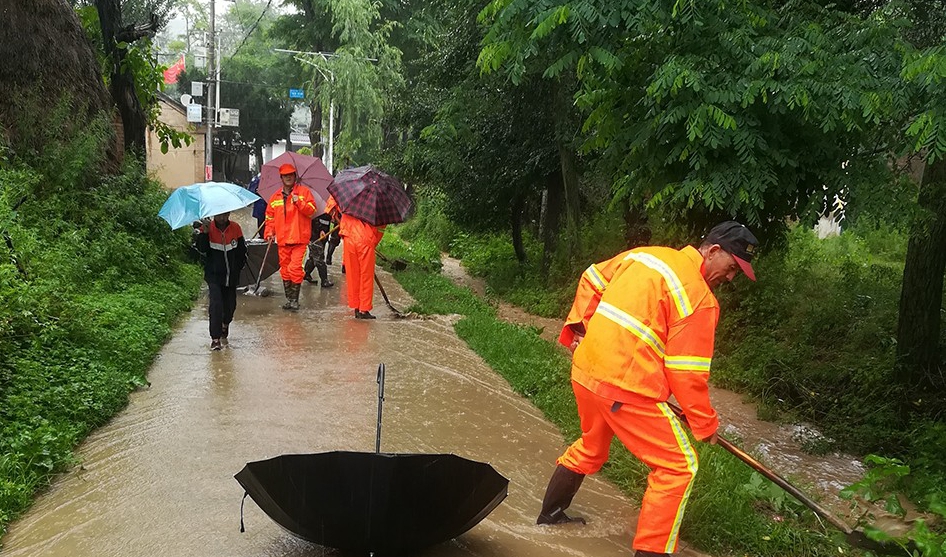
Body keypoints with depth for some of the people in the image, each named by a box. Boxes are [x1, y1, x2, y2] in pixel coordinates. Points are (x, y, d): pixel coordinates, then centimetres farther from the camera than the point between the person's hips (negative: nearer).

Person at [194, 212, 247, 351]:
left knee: (230, 304, 11)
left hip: (231, 276, 3)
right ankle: (215, 338, -13)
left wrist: (238, 267, 7)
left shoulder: (236, 228, 2)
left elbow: (242, 251, 11)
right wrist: (204, 233, -26)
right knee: (216, 304, -16)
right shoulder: (207, 228, -4)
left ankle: (225, 325, 44)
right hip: (214, 275, -3)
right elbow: (202, 249, -15)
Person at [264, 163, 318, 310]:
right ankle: (288, 298, 18)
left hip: (299, 239, -4)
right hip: (282, 240, 4)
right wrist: (269, 232, 4)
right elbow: (270, 216, 17)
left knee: (295, 268, -12)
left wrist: (299, 202, -18)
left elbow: (312, 210, -5)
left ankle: (294, 299, -1)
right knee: (284, 269, 8)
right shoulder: (276, 197, 14)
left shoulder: (304, 191, 3)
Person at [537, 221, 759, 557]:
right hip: (626, 386, -9)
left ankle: (550, 513, 47)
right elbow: (687, 373, -11)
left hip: (585, 370, 9)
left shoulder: (644, 254, 10)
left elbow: (592, 280, 18)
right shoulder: (700, 298, -11)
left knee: (591, 447, 31)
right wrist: (706, 425, 1)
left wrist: (579, 327, 23)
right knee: (678, 466, 4)